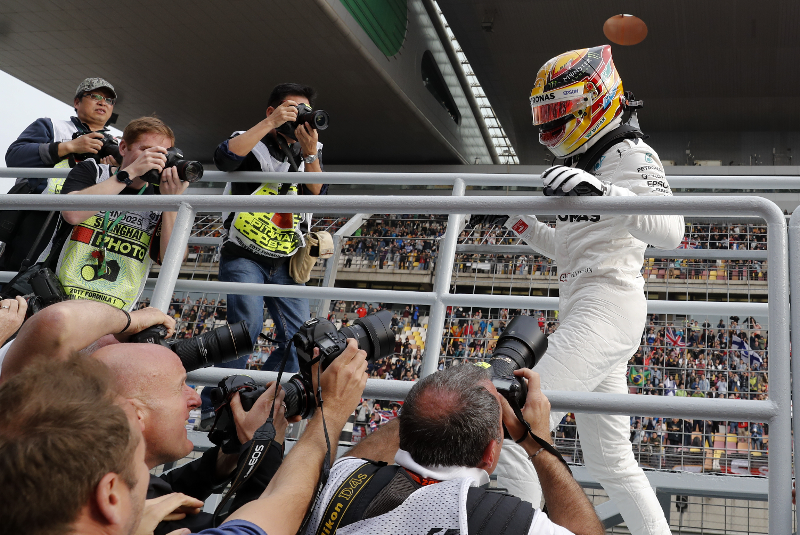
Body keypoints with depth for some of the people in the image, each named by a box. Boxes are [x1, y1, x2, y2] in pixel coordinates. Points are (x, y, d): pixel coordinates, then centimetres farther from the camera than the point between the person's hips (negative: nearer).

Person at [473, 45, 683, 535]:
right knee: (610, 461, 14)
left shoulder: (630, 154, -5)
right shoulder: (589, 162, 23)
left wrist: (602, 193, -37)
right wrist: (517, 221, 19)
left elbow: (671, 231, -23)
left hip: (608, 306, -10)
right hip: (585, 311, 10)